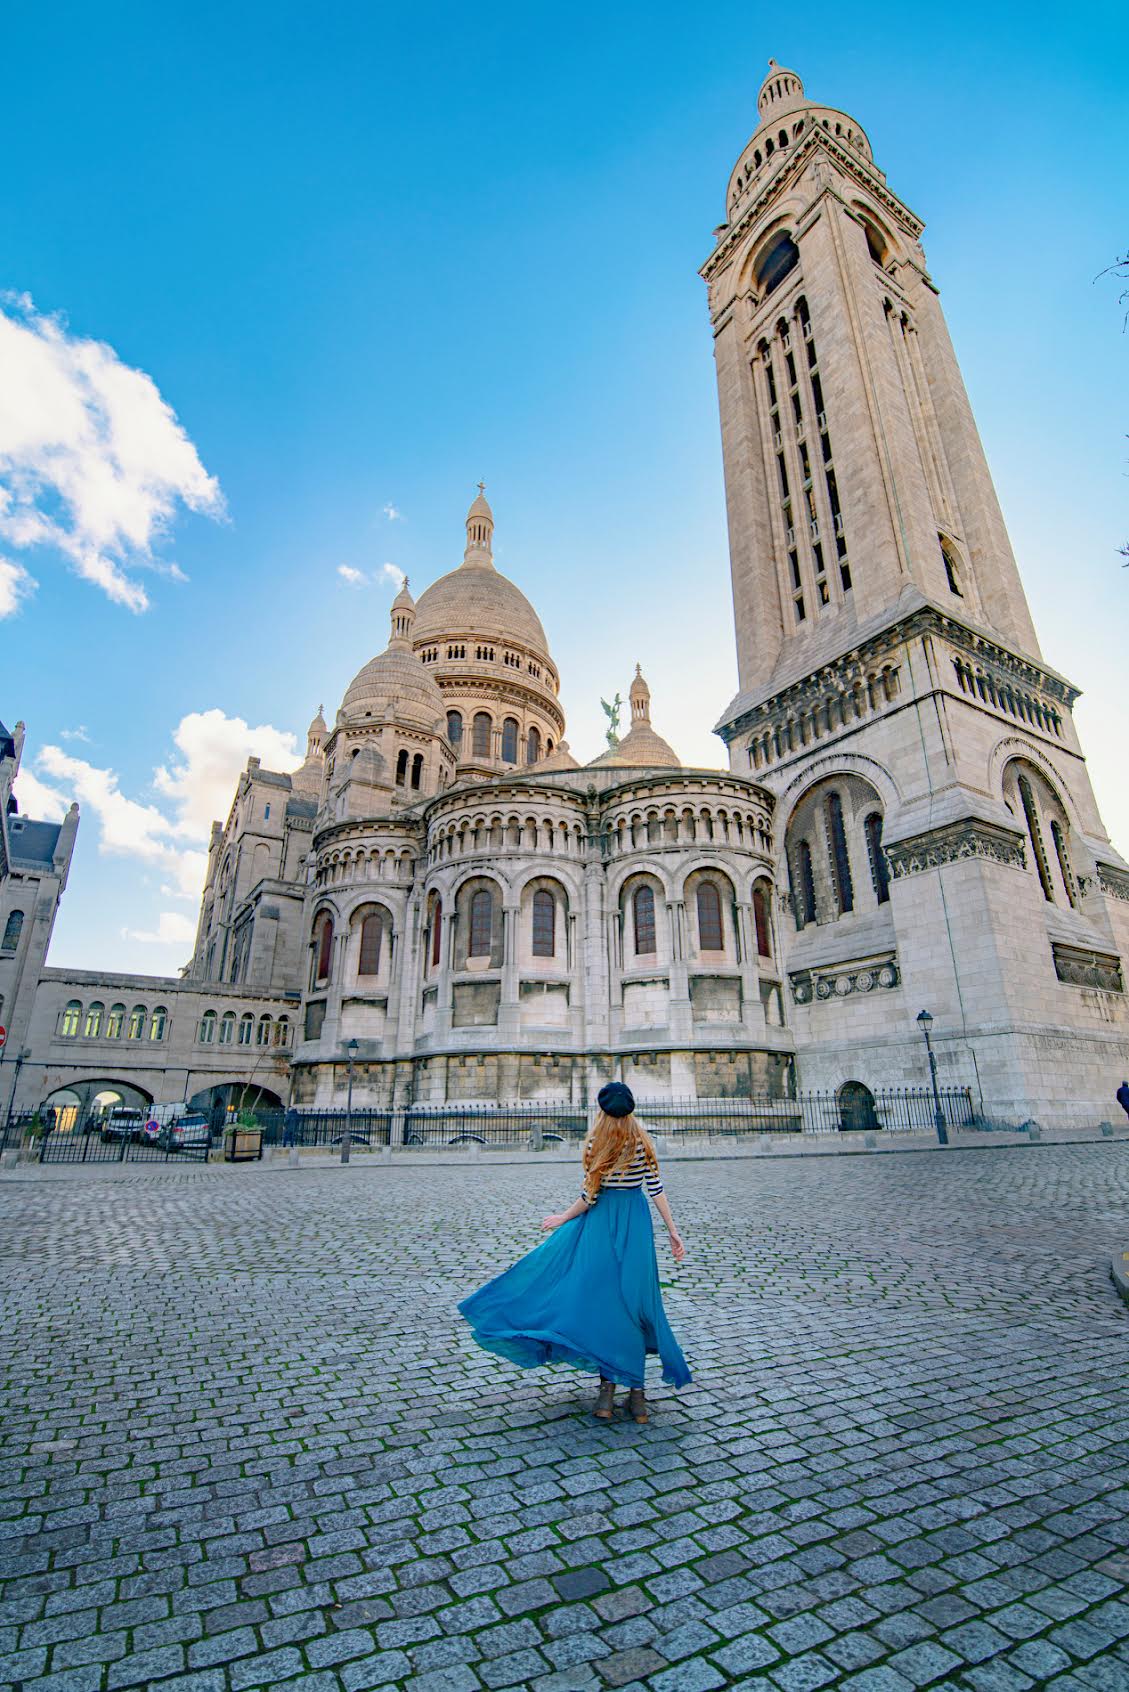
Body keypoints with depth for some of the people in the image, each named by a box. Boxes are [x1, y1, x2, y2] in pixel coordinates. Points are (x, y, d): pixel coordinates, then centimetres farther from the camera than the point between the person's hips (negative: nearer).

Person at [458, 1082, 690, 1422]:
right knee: (633, 1299, 9)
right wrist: (673, 1231, 2)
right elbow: (656, 1189, -3)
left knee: (599, 1297, 7)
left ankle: (608, 1384, 11)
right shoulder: (643, 1142, -1)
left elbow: (590, 1196, -10)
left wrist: (563, 1218, 3)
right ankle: (635, 1387, 14)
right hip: (636, 1222, 3)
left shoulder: (597, 1142, -10)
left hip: (601, 1222, -3)